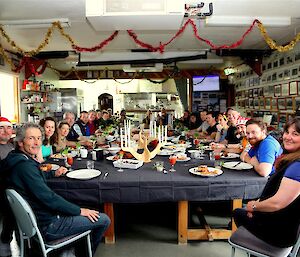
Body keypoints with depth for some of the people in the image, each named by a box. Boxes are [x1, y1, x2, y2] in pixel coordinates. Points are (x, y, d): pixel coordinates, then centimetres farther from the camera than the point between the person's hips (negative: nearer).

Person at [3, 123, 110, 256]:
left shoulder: (19, 160, 5)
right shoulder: (24, 165, -26)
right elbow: (48, 197, -27)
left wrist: (53, 173, 22)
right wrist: (80, 211, -18)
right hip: (47, 226, -10)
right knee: (104, 220, -5)